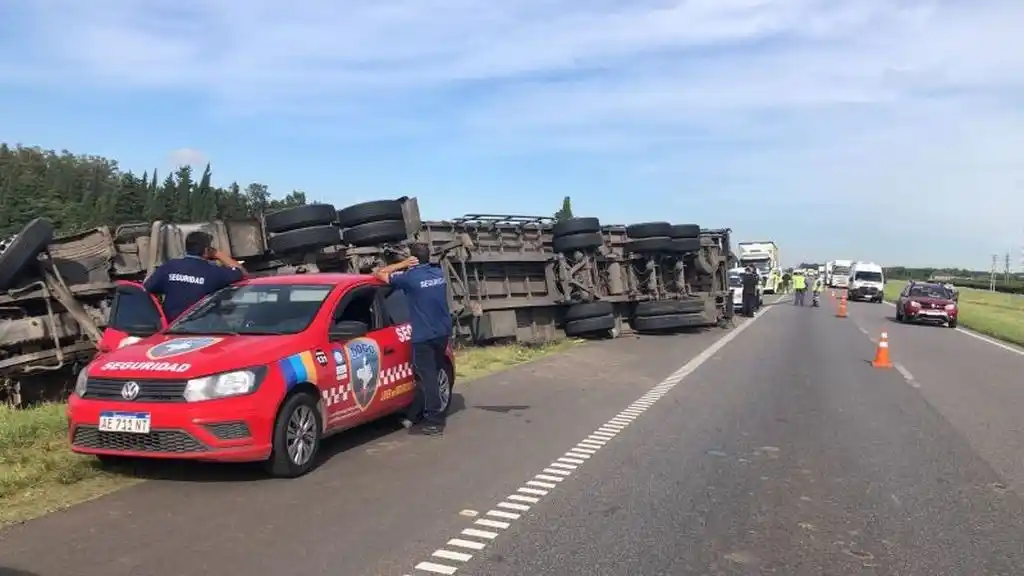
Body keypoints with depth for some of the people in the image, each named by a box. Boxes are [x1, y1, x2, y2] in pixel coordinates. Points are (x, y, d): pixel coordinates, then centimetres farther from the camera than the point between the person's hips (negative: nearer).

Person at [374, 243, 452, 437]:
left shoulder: (410, 277, -11)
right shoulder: (438, 272, 8)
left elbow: (379, 274, -3)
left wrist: (403, 264, 1)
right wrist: (406, 267, 17)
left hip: (424, 336, -7)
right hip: (442, 332, 7)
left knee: (427, 378, -2)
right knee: (429, 376, 13)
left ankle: (435, 422, 0)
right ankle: (413, 416, 23)